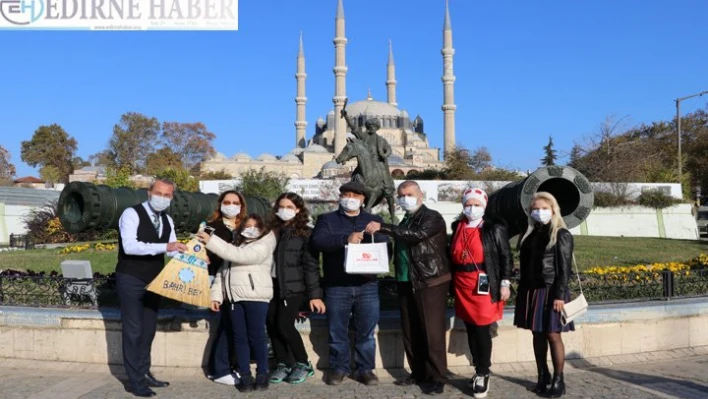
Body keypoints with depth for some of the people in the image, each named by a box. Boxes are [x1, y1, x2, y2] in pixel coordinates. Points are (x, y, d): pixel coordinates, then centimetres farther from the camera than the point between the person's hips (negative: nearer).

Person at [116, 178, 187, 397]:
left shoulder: (167, 220, 7)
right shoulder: (131, 214, -15)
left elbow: (173, 251, 4)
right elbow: (129, 246, -29)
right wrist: (164, 247, -37)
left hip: (154, 281, 7)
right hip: (131, 280, -7)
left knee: (148, 329, 14)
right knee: (133, 330, -1)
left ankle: (144, 372, 27)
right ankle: (135, 381, 8)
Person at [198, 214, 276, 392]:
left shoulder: (264, 245, -1)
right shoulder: (237, 244, 23)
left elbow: (240, 256, -17)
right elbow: (222, 270, 17)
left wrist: (211, 241, -19)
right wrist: (216, 295, 5)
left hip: (255, 296, -6)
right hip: (234, 297, 6)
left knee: (256, 336, -3)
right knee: (239, 337, 5)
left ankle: (262, 374, 9)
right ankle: (245, 376, 11)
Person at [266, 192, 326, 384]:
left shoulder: (305, 233, -2)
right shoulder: (273, 231, 11)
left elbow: (311, 265, -6)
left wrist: (314, 294, -10)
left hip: (293, 286, -5)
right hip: (273, 285, 5)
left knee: (284, 326, -10)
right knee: (271, 325, 2)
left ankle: (304, 364, 10)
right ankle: (283, 364, 20)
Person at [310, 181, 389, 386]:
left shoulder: (375, 221, 13)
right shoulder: (326, 219, 9)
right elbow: (318, 241, -11)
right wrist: (346, 239, -23)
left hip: (367, 286, 1)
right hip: (336, 287, -1)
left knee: (366, 332, 7)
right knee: (337, 332, 8)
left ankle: (365, 369, 20)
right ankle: (339, 368, 23)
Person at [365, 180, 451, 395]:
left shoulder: (432, 218, -7)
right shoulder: (404, 222, 18)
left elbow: (416, 235, -25)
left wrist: (382, 227, -26)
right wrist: (398, 278, 13)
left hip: (430, 283, -8)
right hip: (407, 284, 8)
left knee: (432, 333, -5)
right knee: (411, 334, 11)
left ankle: (436, 378, 5)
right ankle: (419, 373, 23)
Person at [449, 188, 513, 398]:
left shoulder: (494, 228, -5)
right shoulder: (458, 227, 8)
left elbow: (506, 257, -5)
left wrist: (505, 283, -10)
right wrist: (452, 284, 12)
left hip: (484, 285, -5)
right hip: (462, 286, 5)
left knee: (482, 330, -1)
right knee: (470, 330, 11)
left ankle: (483, 374, 12)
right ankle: (479, 370, 25)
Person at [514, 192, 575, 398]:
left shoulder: (561, 235, -5)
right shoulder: (530, 235, 10)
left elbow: (564, 269, -10)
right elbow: (525, 265, 11)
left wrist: (559, 295, -15)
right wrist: (522, 291, 9)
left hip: (551, 291, -5)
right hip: (532, 291, 5)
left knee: (553, 335, -2)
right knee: (537, 335, 10)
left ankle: (558, 380, 10)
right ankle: (543, 377, 21)